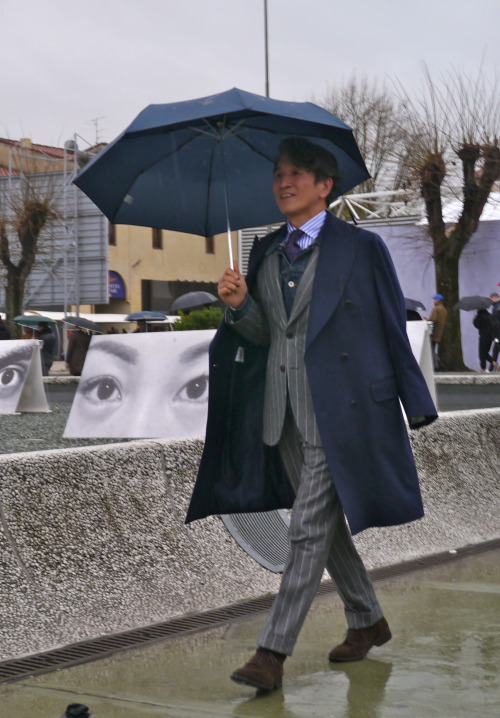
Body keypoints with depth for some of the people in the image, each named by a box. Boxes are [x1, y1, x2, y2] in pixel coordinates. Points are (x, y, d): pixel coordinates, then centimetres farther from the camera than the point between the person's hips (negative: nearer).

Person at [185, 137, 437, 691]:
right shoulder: (266, 253, 13)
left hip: (338, 409, -6)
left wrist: (417, 406, -1)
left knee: (308, 529, -8)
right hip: (283, 411, 6)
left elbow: (393, 329, -1)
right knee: (325, 524, 15)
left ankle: (272, 654, -6)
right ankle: (367, 622, 33)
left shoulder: (361, 247, -3)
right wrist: (239, 305, -7)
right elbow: (264, 334, 14)